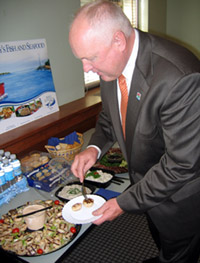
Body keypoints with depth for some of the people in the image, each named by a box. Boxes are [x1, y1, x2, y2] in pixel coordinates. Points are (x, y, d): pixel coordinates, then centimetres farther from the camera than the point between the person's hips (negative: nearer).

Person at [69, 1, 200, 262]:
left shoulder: (179, 78, -37)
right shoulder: (111, 62, -11)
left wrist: (125, 202, -23)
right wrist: (95, 147, -14)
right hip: (146, 182, 7)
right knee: (159, 237, 34)